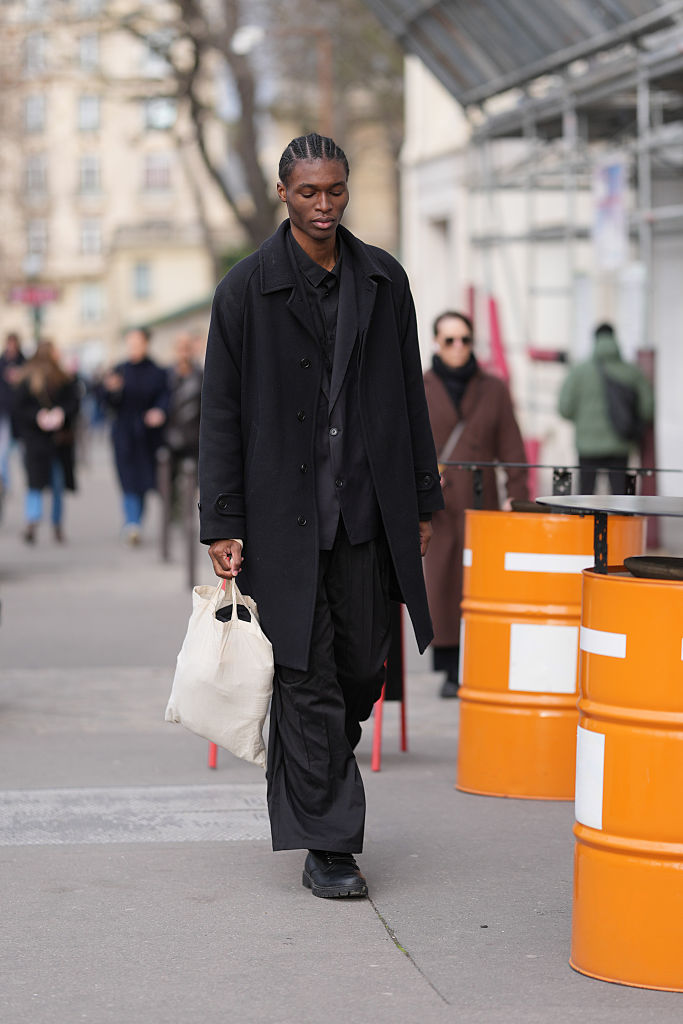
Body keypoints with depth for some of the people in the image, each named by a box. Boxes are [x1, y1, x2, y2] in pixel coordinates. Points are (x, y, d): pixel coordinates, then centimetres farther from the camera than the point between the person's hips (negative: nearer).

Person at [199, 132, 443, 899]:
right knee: (308, 676, -2)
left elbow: (410, 397, 13)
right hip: (282, 514, -4)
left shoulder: (384, 280, 8)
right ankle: (325, 844, 5)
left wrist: (423, 502, 12)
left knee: (362, 669, 7)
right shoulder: (246, 289, -2)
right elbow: (221, 413, -3)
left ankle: (304, 772, 34)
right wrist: (222, 525, -7)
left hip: (366, 511, 4)